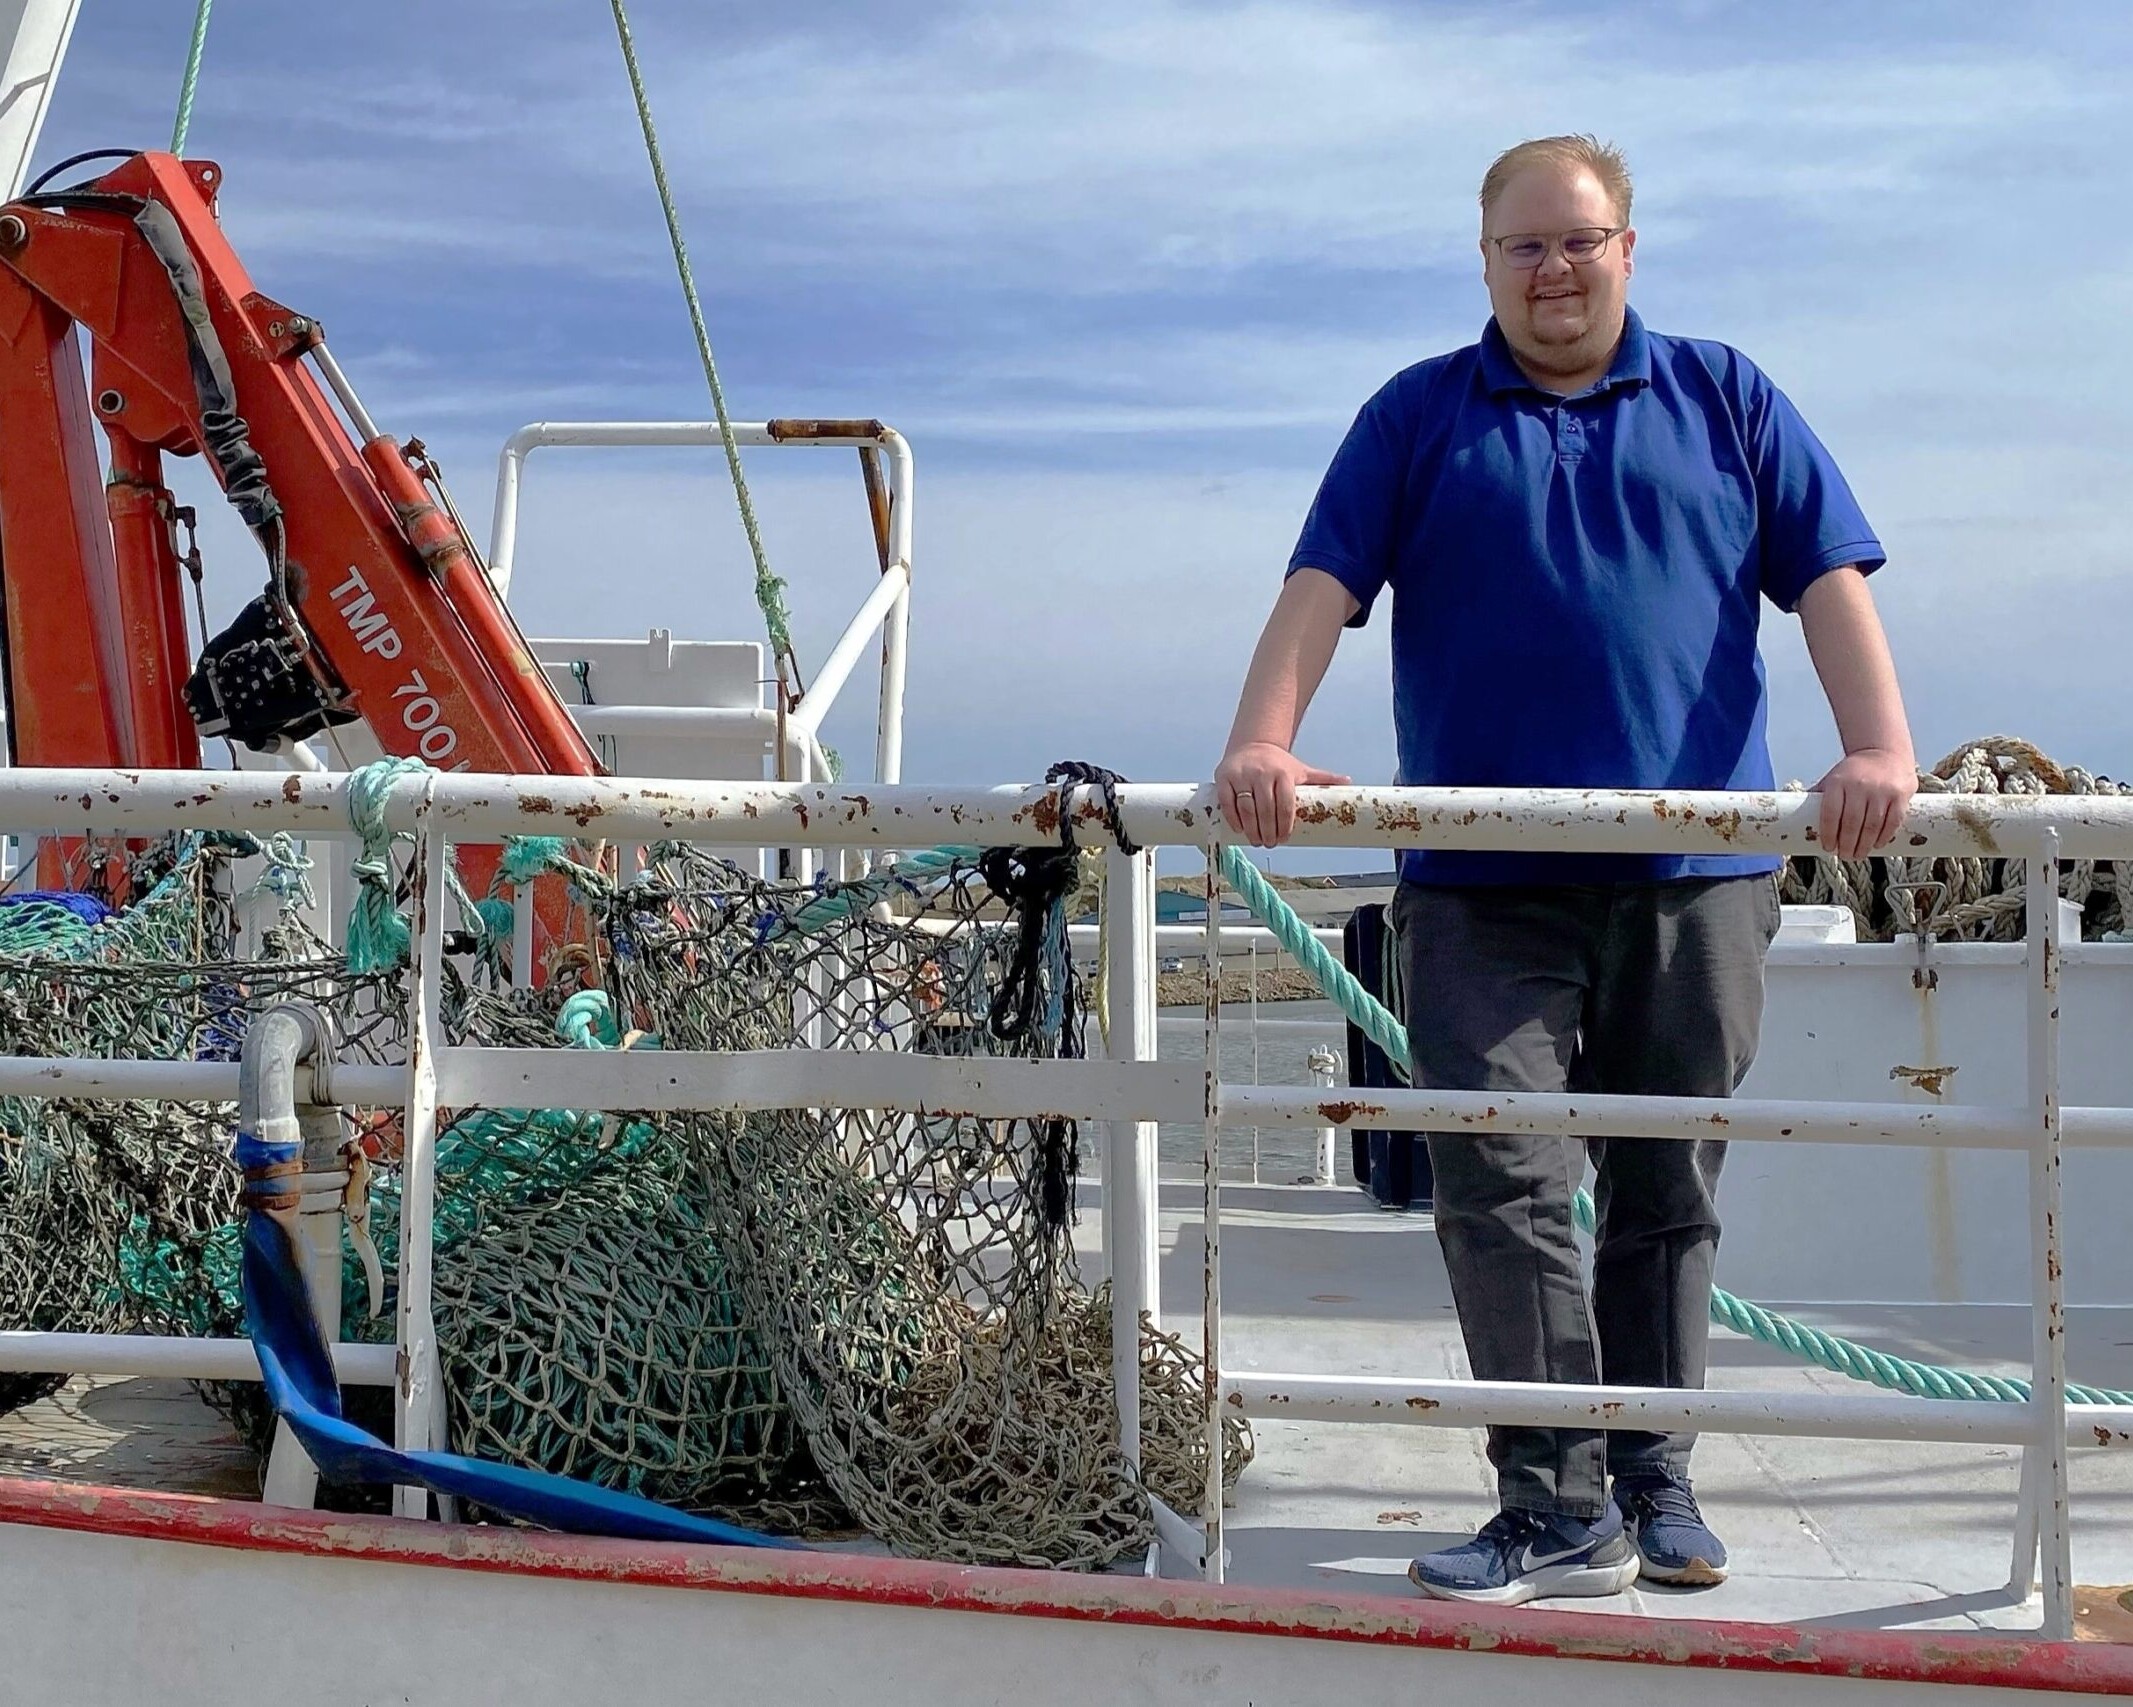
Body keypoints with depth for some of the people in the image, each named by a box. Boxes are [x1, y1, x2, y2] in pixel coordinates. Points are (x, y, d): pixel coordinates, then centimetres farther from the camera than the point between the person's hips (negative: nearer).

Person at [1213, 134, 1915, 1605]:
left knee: (1666, 1195, 8)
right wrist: (1262, 740, -16)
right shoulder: (1418, 420, 12)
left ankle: (1655, 1484, 20)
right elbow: (1322, 587, 1)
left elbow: (1830, 582, 4)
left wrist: (1879, 746, -12)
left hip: (1695, 878, 1)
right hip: (1483, 888, -1)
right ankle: (1559, 1511, -4)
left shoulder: (1725, 402, 13)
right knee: (1502, 1186, -9)